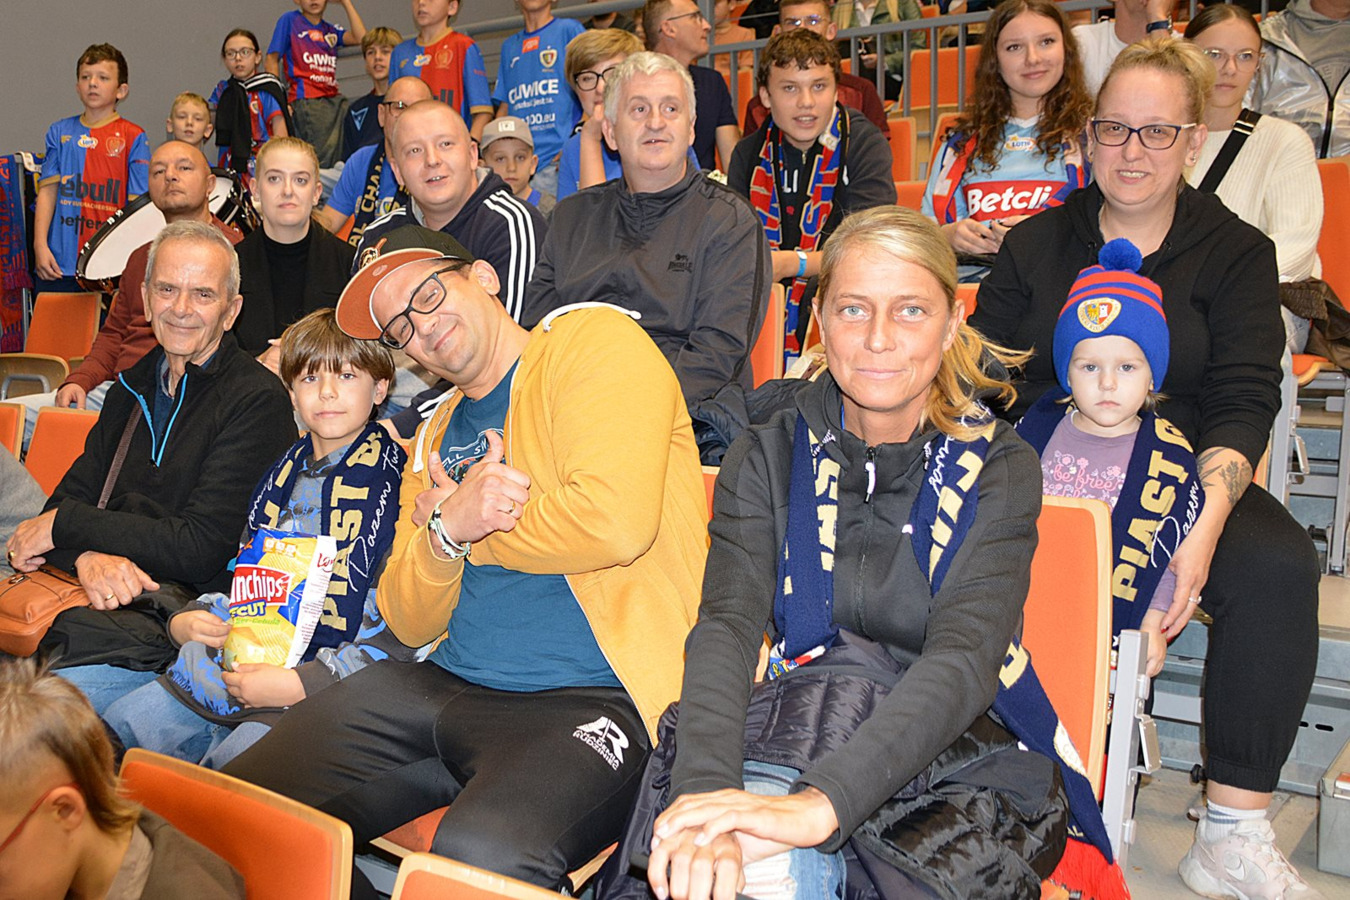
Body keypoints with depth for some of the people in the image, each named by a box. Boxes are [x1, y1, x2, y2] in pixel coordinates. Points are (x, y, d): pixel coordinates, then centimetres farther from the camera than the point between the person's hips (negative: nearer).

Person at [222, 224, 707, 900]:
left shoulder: (594, 340, -2)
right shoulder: (435, 437, 20)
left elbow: (616, 522, -20)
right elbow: (408, 622, 13)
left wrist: (455, 524, -3)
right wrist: (448, 530, -10)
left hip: (596, 696, -7)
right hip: (447, 686, 8)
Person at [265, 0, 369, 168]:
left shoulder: (332, 30, 20)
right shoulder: (289, 20, 9)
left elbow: (360, 37, 1)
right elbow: (272, 61, 4)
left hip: (335, 99, 5)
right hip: (306, 102, -5)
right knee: (323, 161, -15)